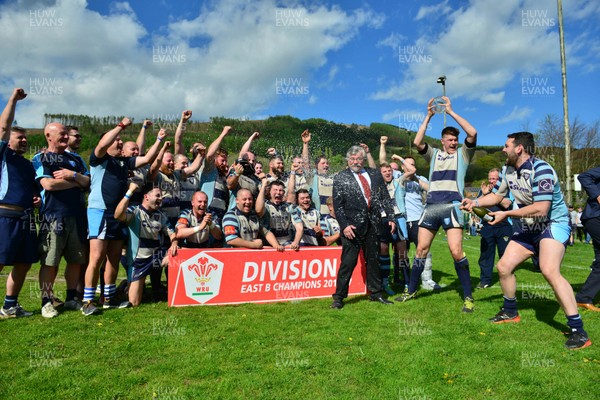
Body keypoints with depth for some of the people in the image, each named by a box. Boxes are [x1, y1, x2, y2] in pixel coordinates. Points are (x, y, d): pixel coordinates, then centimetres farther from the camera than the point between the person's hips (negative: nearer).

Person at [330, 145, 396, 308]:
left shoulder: (375, 174, 11)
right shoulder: (340, 178, 1)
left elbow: (385, 197, 11)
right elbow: (337, 205, -4)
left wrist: (390, 217, 3)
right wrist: (344, 225, -14)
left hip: (373, 223, 4)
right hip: (352, 226, -4)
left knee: (373, 260, 13)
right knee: (348, 262, -4)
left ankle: (376, 293, 26)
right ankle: (339, 297, 6)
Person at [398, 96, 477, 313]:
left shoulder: (463, 154, 10)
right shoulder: (434, 154, 17)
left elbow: (473, 133, -6)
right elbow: (417, 142, 0)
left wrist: (451, 111, -3)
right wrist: (429, 116, 0)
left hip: (452, 206, -3)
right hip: (431, 205, 3)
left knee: (456, 251, -14)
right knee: (421, 249, 7)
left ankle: (468, 297, -1)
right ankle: (411, 289, 19)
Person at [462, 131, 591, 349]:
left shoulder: (541, 170, -24)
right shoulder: (509, 171, 2)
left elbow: (541, 209, -30)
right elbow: (496, 195, 13)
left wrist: (506, 214, -25)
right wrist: (475, 202, -6)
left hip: (553, 224, -8)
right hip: (528, 228, 9)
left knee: (549, 271, -29)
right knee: (503, 267, 6)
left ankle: (578, 331, -18)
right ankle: (510, 312, 29)